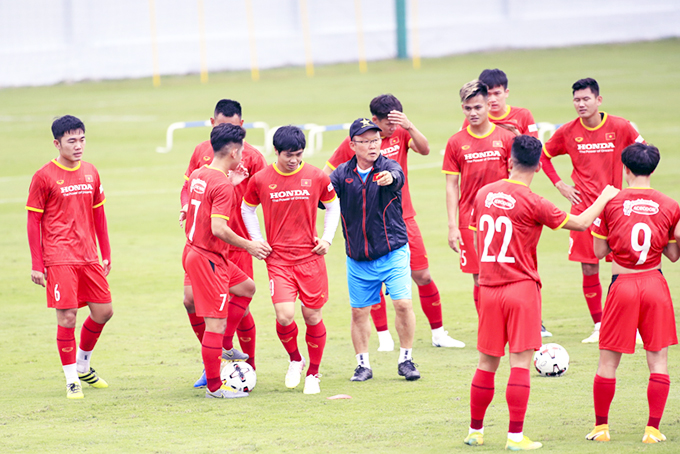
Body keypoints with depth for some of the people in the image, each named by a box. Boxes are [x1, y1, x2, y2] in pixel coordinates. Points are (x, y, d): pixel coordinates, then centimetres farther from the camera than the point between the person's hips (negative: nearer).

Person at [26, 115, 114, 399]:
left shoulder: (91, 173, 10)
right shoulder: (44, 177, -6)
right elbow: (33, 221, -4)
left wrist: (106, 254, 17)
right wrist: (37, 264, -7)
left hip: (89, 257, 6)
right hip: (59, 259, -6)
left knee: (103, 311, 6)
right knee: (67, 316, -8)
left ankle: (83, 365, 28)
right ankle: (72, 380, 4)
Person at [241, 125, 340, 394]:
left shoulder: (316, 177, -1)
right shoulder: (260, 180, -1)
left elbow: (332, 205, 14)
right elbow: (247, 209, 15)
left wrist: (327, 238, 4)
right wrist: (257, 241, 6)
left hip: (311, 257, 1)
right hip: (278, 259, -1)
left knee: (312, 316, 3)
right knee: (284, 316, -14)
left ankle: (313, 373, 21)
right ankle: (295, 360, 15)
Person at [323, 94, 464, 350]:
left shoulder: (401, 134, 0)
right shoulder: (352, 143, -5)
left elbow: (424, 149, -18)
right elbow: (327, 175, 3)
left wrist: (409, 126, -32)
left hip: (403, 218, 2)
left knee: (423, 276, 1)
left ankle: (438, 334, 12)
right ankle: (384, 337, 12)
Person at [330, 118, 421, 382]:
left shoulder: (389, 168, -9)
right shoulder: (343, 174, -1)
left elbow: (396, 177, -32)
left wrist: (389, 179, -56)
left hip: (393, 253, -2)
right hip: (358, 258, 2)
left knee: (403, 303, -12)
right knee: (359, 311, 6)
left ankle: (406, 360, 4)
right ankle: (363, 365, 21)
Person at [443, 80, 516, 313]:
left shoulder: (506, 138, 2)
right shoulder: (456, 142, 3)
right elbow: (451, 186, 5)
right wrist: (452, 225, -1)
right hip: (470, 221, 1)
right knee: (480, 280, 2)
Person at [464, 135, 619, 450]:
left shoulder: (484, 194, 5)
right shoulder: (532, 203, -12)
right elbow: (580, 223, -3)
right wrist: (605, 198, 13)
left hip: (488, 289, 5)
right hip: (522, 288, -5)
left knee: (487, 364, 14)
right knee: (520, 363, -3)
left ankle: (475, 431, 21)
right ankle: (516, 436, -5)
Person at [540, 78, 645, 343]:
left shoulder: (620, 127, -4)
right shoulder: (568, 132, 0)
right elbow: (544, 156, 14)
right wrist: (559, 185, 5)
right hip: (583, 207, 1)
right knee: (589, 269, 0)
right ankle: (599, 327, 10)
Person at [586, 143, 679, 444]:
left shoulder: (611, 203, -6)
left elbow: (599, 251, 0)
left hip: (622, 284, -1)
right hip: (655, 283, 1)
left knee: (608, 361, 9)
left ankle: (601, 427, 15)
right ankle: (653, 428, 1)